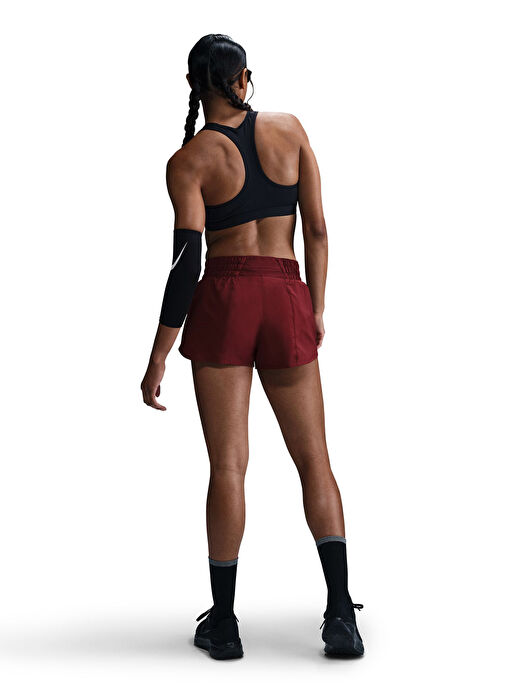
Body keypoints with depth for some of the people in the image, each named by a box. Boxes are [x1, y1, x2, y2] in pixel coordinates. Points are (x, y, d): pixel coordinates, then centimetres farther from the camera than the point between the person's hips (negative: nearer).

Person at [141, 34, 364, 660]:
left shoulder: (188, 161, -2)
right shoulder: (289, 130, 6)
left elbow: (186, 262, -9)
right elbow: (317, 227, 4)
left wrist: (159, 356, -5)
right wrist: (316, 311, 11)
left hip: (223, 301, -2)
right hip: (287, 301, 2)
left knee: (227, 465, 2)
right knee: (314, 459, 8)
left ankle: (223, 623, 9)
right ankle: (340, 614, 0)